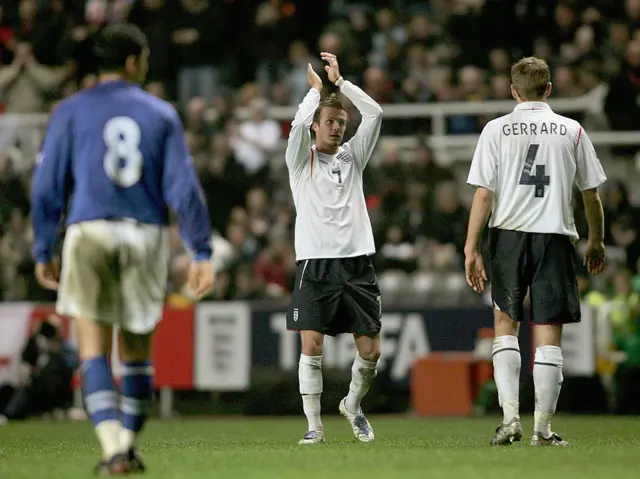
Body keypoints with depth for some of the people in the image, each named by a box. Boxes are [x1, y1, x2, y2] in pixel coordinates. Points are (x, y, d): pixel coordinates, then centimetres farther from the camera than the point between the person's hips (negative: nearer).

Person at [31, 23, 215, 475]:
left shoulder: (70, 112, 6)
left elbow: (48, 188, 4)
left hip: (90, 233, -1)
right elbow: (184, 187, 1)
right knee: (138, 348, 14)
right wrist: (202, 252, 2)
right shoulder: (161, 113, 7)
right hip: (146, 235, 1)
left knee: (93, 348, -3)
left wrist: (44, 251, 12)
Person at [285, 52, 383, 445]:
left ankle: (353, 405, 25)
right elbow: (299, 124, -14)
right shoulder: (302, 159, 6)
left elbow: (376, 114, 2)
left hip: (357, 263, 3)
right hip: (315, 264, -3)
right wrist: (317, 87, -2)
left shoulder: (352, 156, 14)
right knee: (311, 346, -11)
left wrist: (340, 81, 0)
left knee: (370, 350, -1)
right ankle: (314, 424, -1)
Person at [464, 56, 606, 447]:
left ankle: (510, 416, -1)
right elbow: (592, 195, 9)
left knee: (506, 324, 13)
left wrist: (472, 249, 0)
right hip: (555, 237, 0)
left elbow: (484, 195, -4)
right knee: (549, 335, 3)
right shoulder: (573, 131, 5)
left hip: (509, 236, 0)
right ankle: (543, 428, 3)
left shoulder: (497, 129, 1)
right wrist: (596, 243, 22)